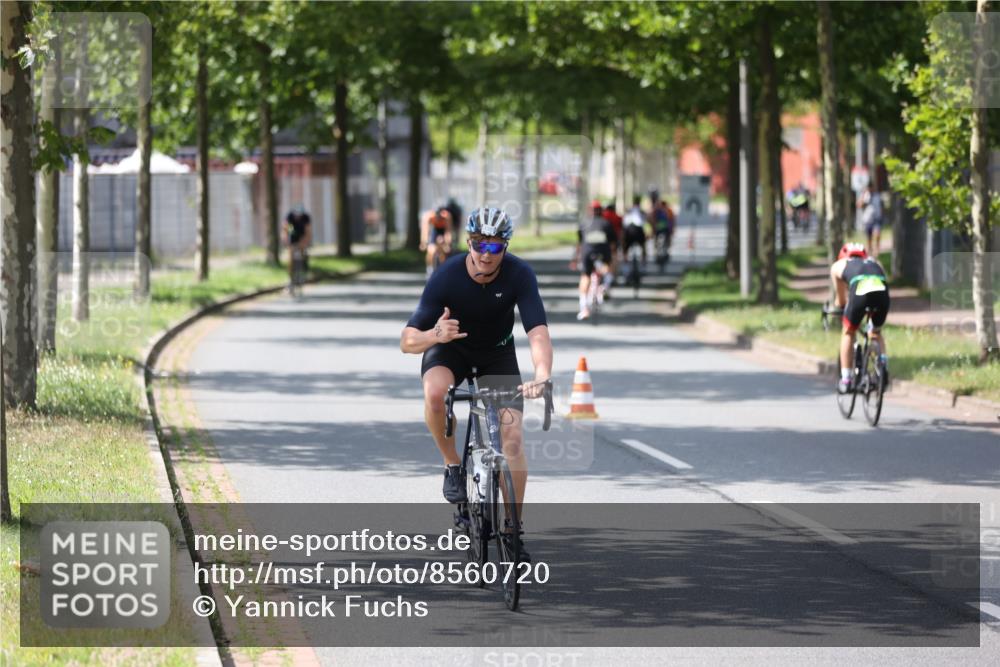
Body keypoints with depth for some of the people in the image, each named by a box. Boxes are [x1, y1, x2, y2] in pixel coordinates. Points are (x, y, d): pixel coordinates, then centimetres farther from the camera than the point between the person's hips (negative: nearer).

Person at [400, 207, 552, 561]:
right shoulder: (447, 277, -30)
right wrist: (434, 335, -54)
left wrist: (542, 374, -57)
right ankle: (453, 465, -10)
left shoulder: (519, 275, -28)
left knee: (512, 436, -13)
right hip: (450, 347, -1)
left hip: (497, 354, 1)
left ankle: (513, 527, 1)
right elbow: (407, 341, -30)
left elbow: (538, 330, -38)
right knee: (434, 392, -36)